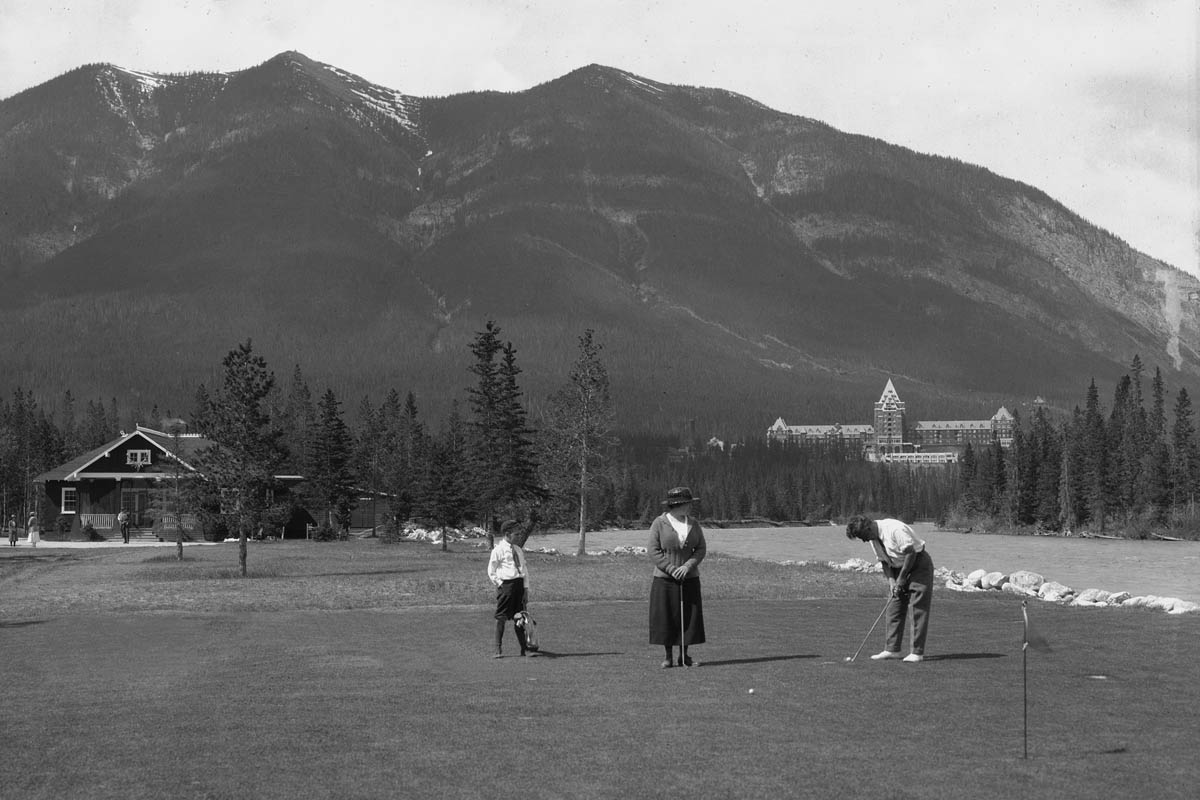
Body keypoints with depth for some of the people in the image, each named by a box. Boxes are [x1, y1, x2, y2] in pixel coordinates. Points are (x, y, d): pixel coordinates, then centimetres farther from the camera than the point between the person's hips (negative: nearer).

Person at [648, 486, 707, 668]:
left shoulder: (693, 523, 6)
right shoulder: (659, 524, -6)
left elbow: (701, 549, 4)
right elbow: (654, 551, -9)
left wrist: (688, 566, -12)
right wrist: (671, 569, -18)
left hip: (689, 579, 3)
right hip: (665, 580, -3)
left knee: (689, 618, 2)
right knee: (665, 618, -3)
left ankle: (684, 656, 9)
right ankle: (667, 657, 6)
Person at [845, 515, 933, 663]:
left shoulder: (895, 529, -27)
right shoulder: (873, 539, 1)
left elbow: (911, 553, -25)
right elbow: (884, 561, 9)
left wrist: (901, 578, -18)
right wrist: (891, 580, -6)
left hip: (919, 564, -9)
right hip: (899, 568, 9)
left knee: (918, 609, -10)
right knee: (893, 609, 4)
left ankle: (917, 652, -9)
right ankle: (892, 649, 7)